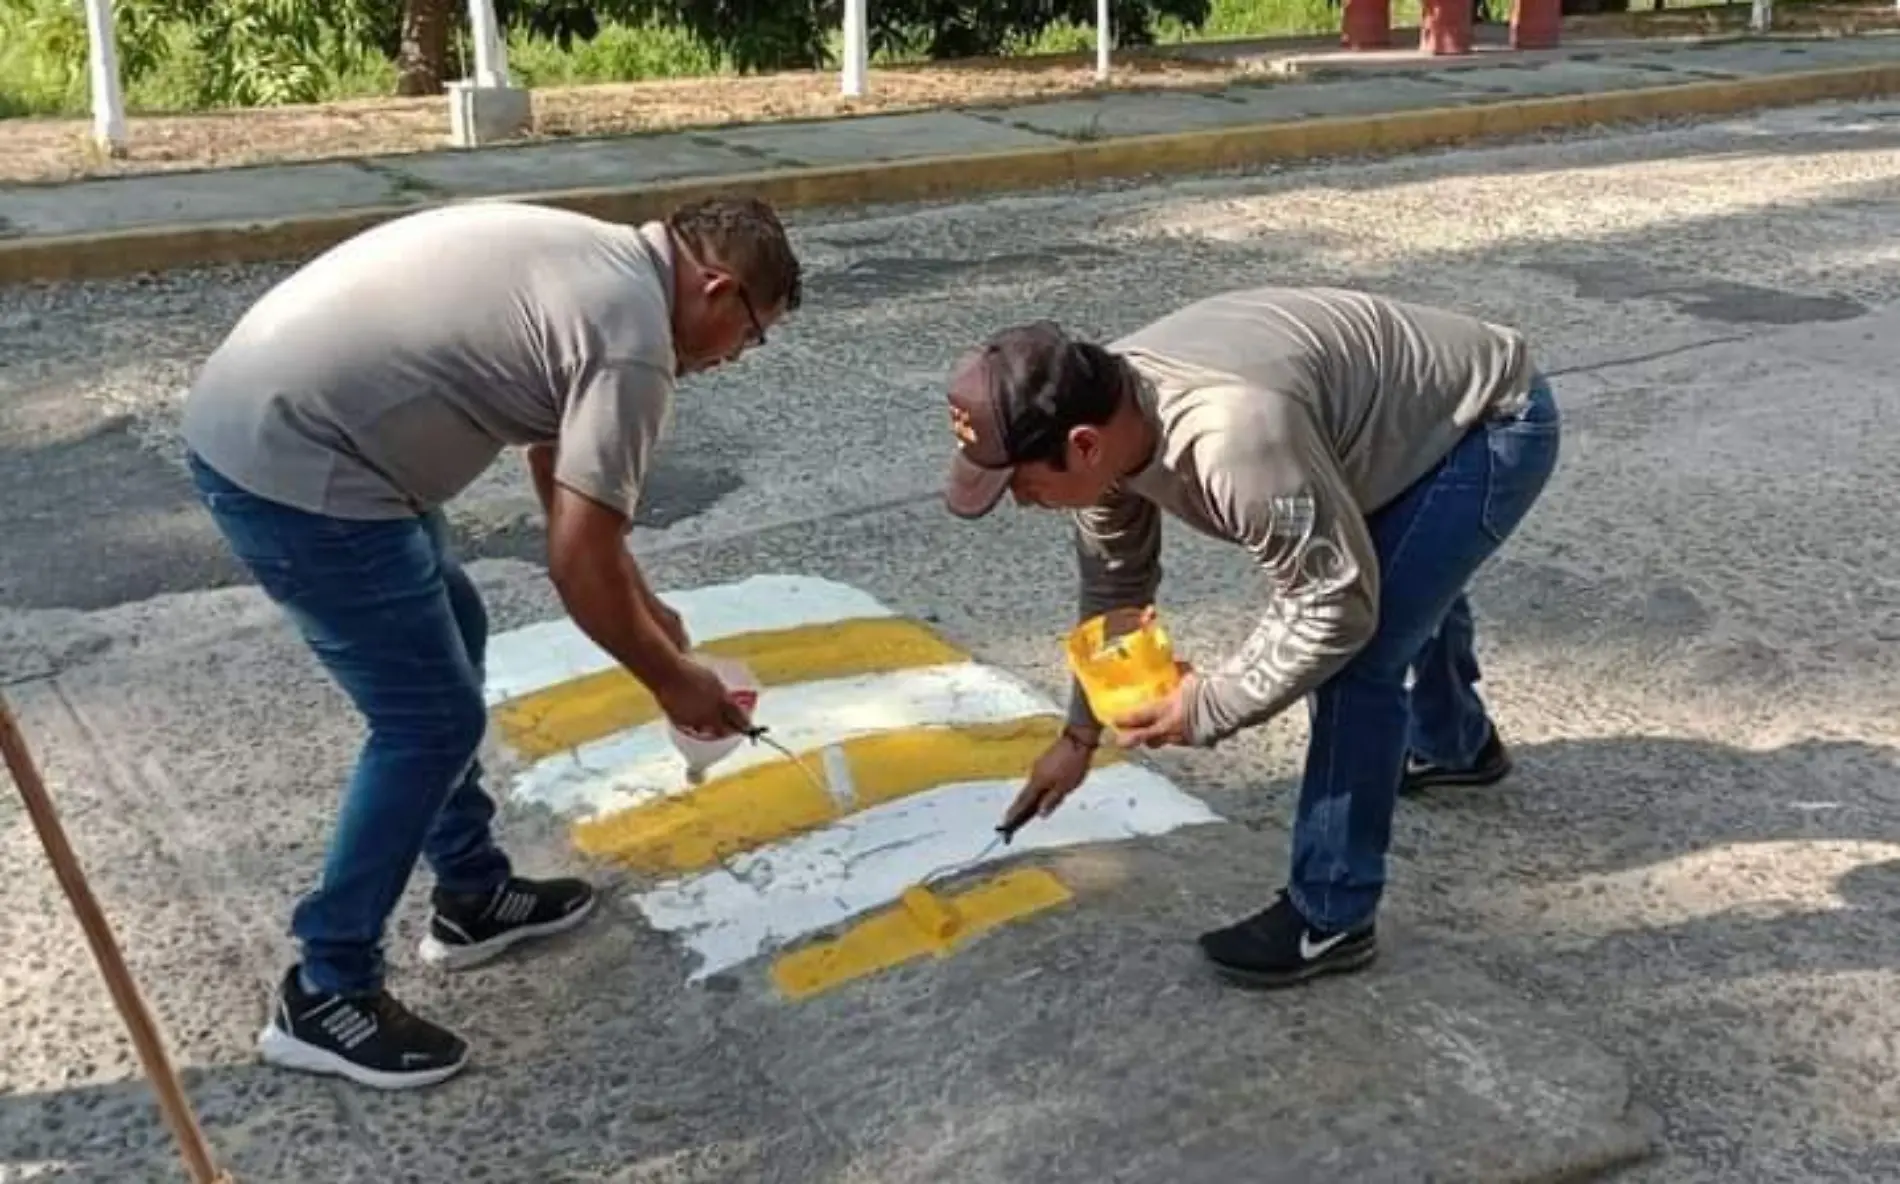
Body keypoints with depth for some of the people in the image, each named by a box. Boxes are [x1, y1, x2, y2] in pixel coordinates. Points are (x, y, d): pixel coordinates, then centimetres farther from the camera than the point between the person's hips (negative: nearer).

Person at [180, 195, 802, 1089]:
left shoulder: (594, 262, 16)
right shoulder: (631, 336, -14)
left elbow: (561, 474, 26)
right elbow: (579, 566, -15)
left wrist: (647, 609, 29)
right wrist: (670, 679, 1)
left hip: (250, 421, 11)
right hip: (291, 469, -11)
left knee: (448, 636, 22)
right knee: (431, 719, -2)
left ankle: (473, 896, 34)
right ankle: (324, 995, 10)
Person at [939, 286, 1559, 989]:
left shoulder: (1234, 440, -43)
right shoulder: (1103, 411, -13)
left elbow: (1338, 607, -31)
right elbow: (1115, 587, 3)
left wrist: (1208, 708, -25)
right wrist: (1080, 733, 9)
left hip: (1495, 424, -9)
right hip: (1418, 412, 9)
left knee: (1358, 661, -18)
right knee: (1406, 584, 33)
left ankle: (1330, 921, -2)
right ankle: (1456, 746, 62)